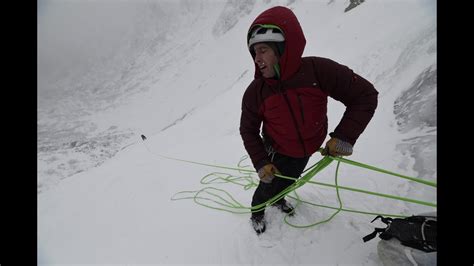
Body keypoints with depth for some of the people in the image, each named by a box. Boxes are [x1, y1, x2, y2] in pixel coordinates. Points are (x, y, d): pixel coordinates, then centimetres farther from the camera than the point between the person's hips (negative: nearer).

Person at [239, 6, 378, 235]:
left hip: (307, 151, 2)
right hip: (277, 154, -2)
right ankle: (257, 213, 50)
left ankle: (278, 199, 62)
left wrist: (344, 136, -25)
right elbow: (248, 131, -12)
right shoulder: (254, 93, -26)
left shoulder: (319, 70, -28)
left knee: (286, 182, 27)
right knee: (268, 187, 14)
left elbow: (365, 95, -19)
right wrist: (260, 163, -19)